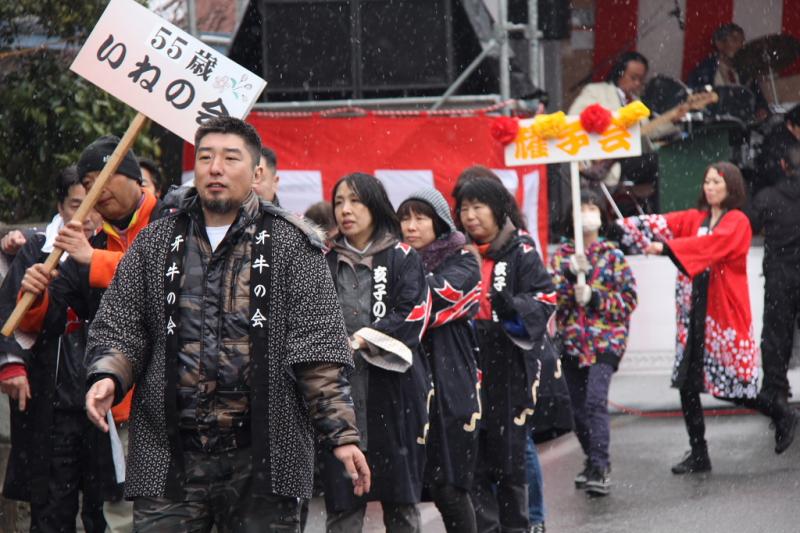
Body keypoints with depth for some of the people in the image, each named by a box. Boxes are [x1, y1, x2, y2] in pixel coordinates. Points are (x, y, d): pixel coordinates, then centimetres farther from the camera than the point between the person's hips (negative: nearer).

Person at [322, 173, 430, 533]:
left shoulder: (402, 258, 4)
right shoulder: (327, 263, 15)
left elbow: (413, 314, -8)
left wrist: (361, 339, -16)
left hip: (392, 392, -2)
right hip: (340, 393, 2)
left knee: (400, 502, 3)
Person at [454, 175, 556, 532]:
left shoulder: (520, 252, -2)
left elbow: (543, 301, -10)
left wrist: (511, 307, -27)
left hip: (509, 369, -3)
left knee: (510, 454, 4)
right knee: (473, 459, 0)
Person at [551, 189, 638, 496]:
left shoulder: (613, 255, 3)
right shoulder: (562, 255, 9)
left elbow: (629, 298, 1)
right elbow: (553, 295, -3)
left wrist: (594, 297, -11)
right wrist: (571, 273, -19)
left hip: (605, 339, -4)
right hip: (571, 340, 4)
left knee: (595, 401, -18)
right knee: (578, 407, 9)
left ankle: (600, 469, -21)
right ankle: (592, 462, 27)